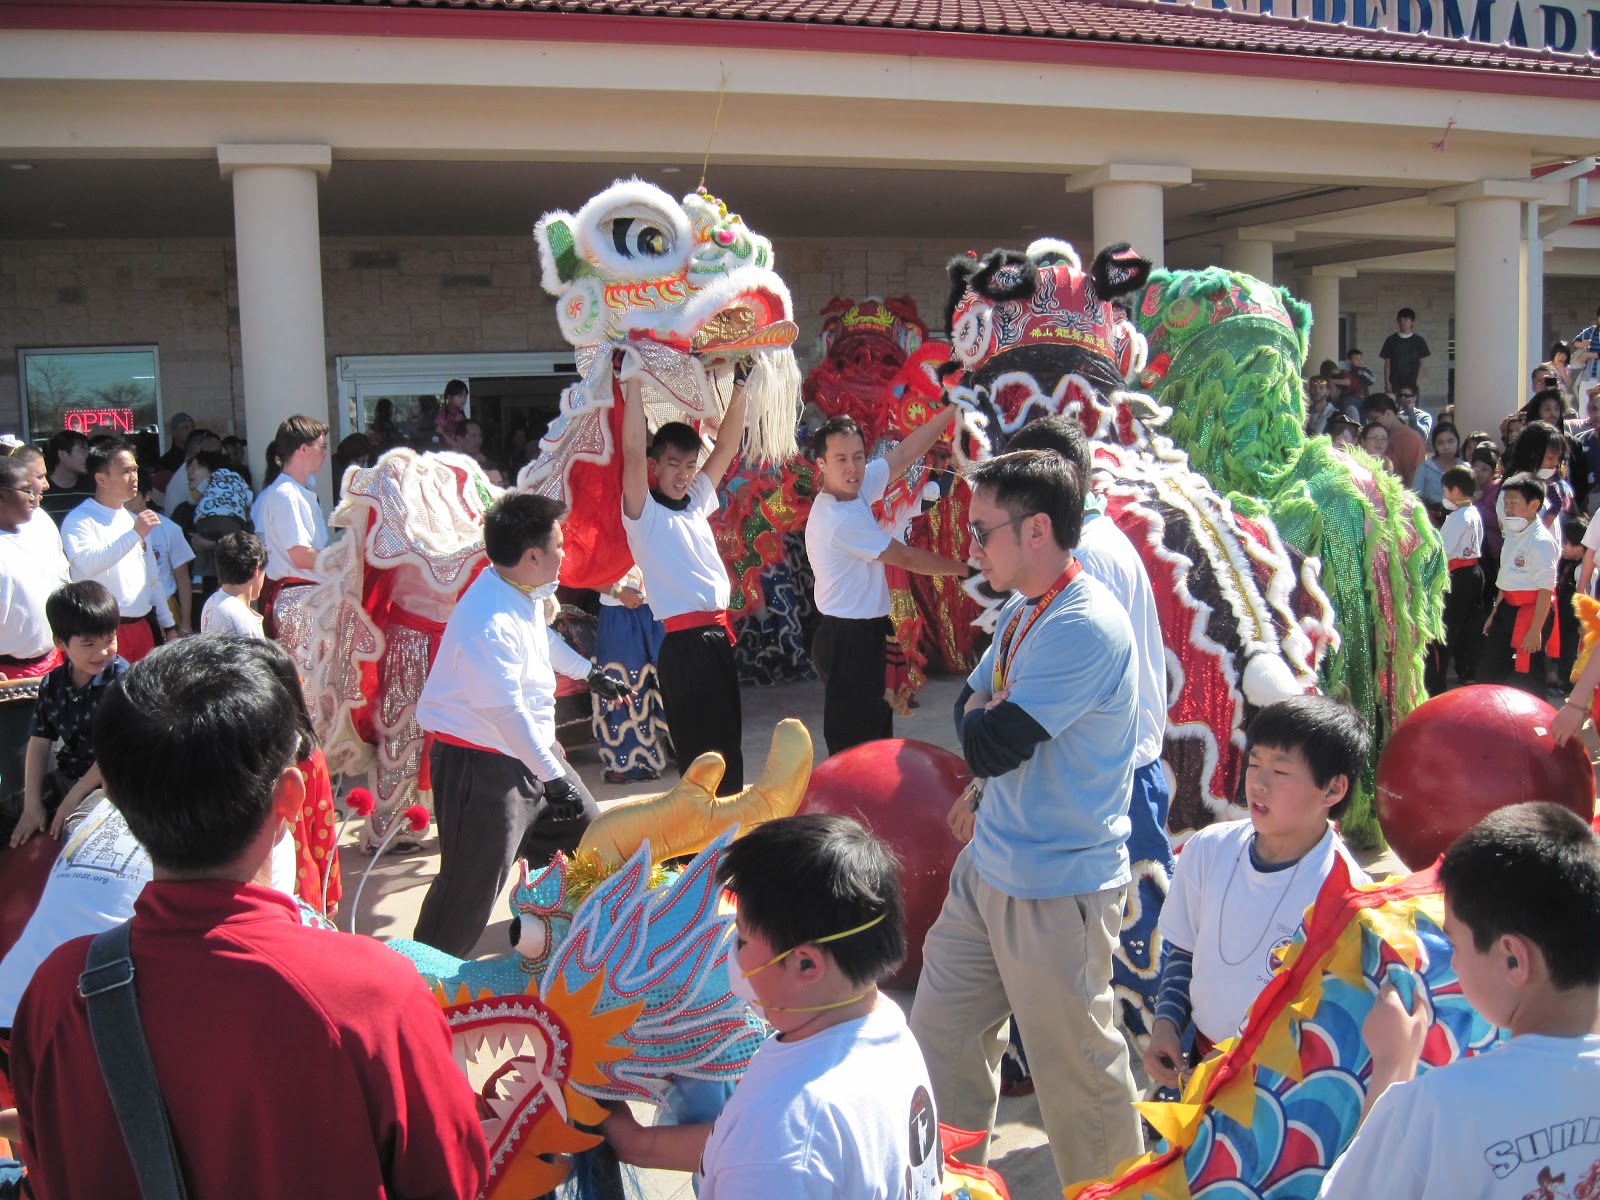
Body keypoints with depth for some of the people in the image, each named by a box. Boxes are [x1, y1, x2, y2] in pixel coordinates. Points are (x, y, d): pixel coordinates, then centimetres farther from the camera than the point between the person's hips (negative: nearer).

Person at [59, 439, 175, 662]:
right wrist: (135, 534, -30)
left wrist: (169, 626, 18)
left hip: (141, 627, 6)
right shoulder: (79, 520, -5)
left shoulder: (134, 520, 17)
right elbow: (89, 563, -25)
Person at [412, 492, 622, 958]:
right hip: (480, 766, -10)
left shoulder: (525, 592, 2)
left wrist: (589, 673, 35)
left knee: (582, 833, 20)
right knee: (473, 884, -6)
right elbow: (507, 713, -31)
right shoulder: (489, 623, -29)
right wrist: (554, 778, -28)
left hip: (530, 751, 10)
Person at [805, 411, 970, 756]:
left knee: (877, 732, 16)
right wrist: (964, 568, -4)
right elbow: (905, 557, -15)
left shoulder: (855, 489, 3)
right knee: (853, 740, -4)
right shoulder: (839, 519, -22)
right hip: (849, 639, -10)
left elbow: (906, 452, 5)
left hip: (864, 633, 10)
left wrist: (954, 409, 0)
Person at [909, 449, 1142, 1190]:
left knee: (1078, 1074, 7)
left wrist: (981, 716, -4)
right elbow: (968, 710, 15)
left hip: (1058, 891, -9)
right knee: (939, 1034, 18)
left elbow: (989, 746, -25)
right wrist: (984, 715, -7)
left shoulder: (1086, 628, -23)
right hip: (987, 867, 9)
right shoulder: (1021, 612, 8)